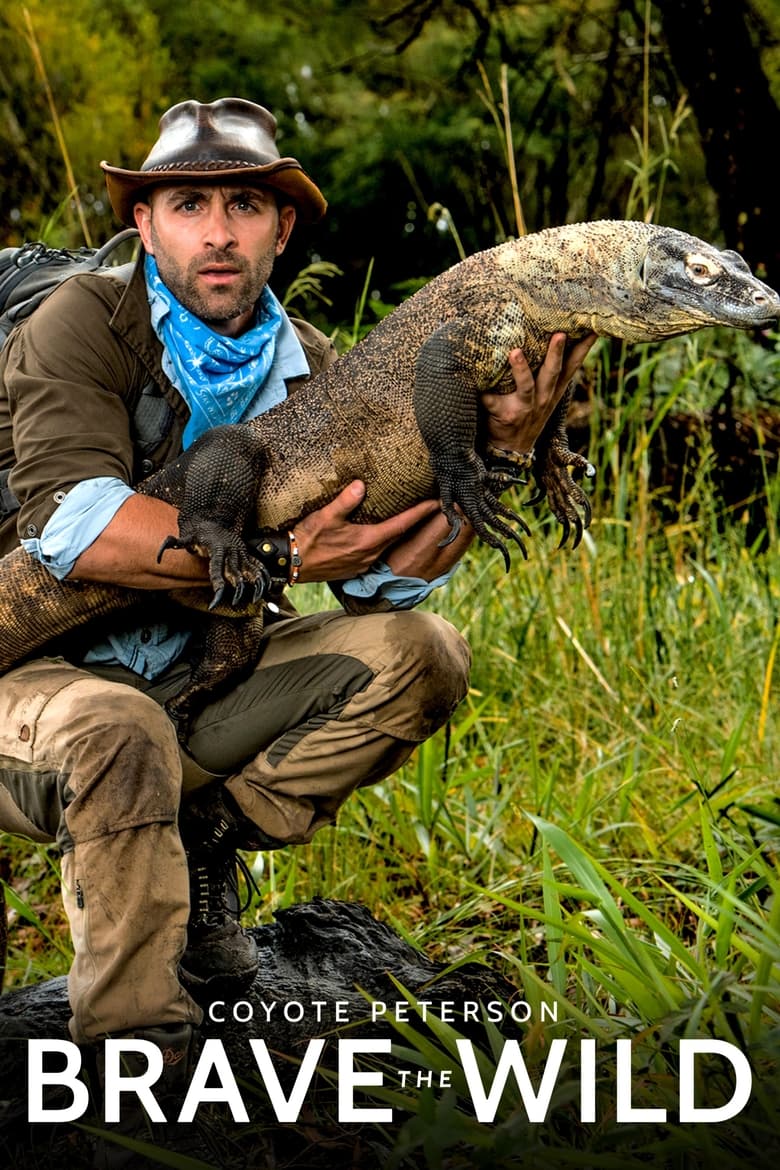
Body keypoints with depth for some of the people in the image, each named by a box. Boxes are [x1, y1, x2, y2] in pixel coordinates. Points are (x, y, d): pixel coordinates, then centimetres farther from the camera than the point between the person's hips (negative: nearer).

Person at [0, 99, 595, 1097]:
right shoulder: (87, 322, -14)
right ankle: (132, 1040, -20)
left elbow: (389, 570, -7)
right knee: (117, 730, -39)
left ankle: (196, 842, -2)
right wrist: (277, 556, -33)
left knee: (418, 653, -9)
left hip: (187, 686, 6)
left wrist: (500, 446, -22)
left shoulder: (302, 369, 3)